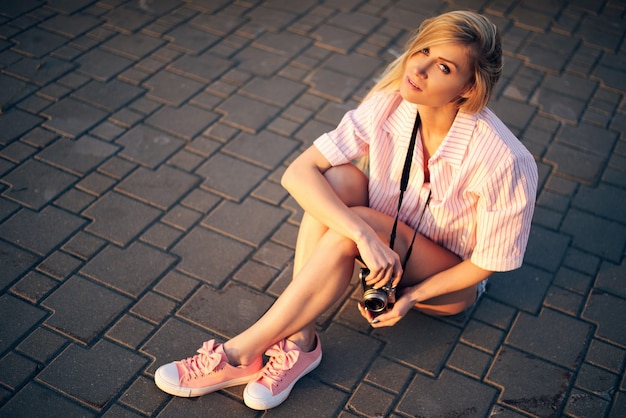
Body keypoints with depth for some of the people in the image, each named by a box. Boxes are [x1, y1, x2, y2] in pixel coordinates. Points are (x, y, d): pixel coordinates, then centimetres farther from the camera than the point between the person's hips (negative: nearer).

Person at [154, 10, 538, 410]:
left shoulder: (501, 160, -30)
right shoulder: (389, 104, -20)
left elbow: (488, 260, -17)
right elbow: (298, 173, -26)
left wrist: (411, 297, -23)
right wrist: (364, 235, -38)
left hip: (449, 281, -4)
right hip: (385, 242, 4)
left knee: (347, 230, -33)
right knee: (337, 179, -28)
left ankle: (240, 353, -23)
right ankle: (299, 340, -24)